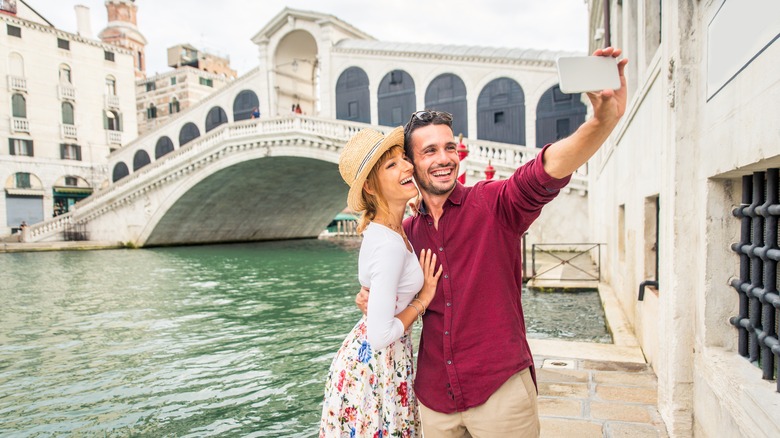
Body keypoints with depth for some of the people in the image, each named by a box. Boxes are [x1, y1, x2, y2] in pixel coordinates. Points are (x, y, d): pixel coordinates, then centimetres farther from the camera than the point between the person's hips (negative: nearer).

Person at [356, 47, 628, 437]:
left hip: (500, 389, -3)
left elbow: (548, 170, -26)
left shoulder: (493, 204, -7)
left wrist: (603, 119, -42)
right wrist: (370, 298, -3)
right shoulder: (406, 232, 4)